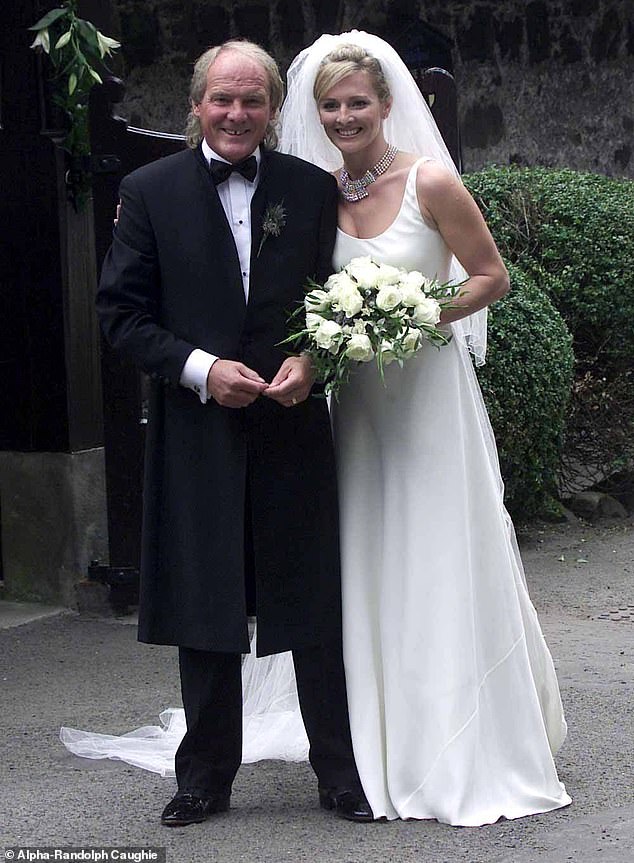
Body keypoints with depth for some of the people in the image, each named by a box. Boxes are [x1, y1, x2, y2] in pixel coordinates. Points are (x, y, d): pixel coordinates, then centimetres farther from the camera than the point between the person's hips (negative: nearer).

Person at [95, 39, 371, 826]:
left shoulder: (312, 188, 4)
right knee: (204, 614, 8)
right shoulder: (150, 191, 0)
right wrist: (200, 369, -13)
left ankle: (341, 770, 20)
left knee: (317, 610, 6)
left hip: (293, 426, 1)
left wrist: (312, 360, -10)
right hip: (195, 431, 0)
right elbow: (120, 311, -1)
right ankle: (205, 777, 22)